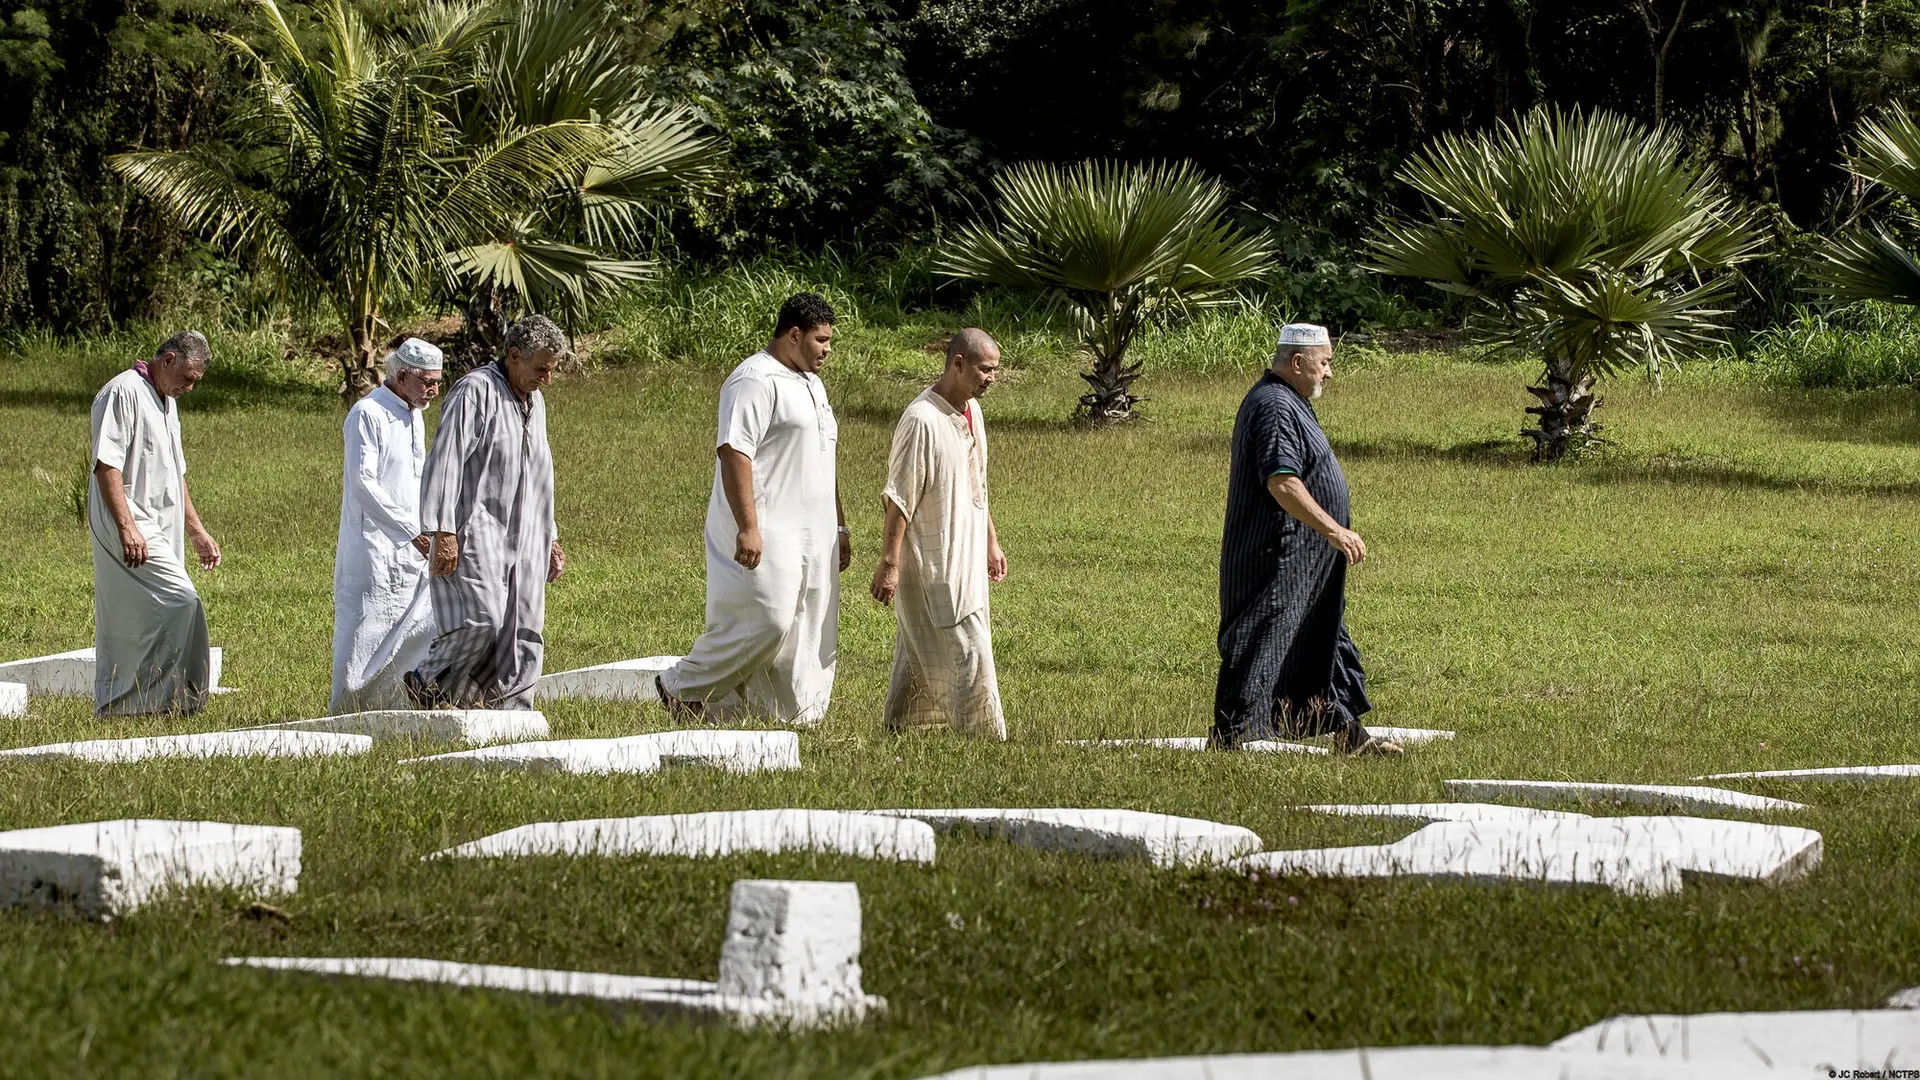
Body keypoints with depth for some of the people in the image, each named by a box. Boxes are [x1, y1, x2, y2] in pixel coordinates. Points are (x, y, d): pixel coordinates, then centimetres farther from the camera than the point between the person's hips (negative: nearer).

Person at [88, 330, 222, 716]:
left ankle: (112, 707, 10)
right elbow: (106, 464, -17)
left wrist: (196, 531, 27)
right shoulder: (124, 392, -10)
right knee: (181, 602, -19)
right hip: (128, 529, -10)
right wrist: (126, 527, -24)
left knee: (129, 625, 8)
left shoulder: (166, 402, 22)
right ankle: (173, 698, -18)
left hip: (159, 531, 10)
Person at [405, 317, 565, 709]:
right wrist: (443, 533, -22)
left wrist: (550, 540, 27)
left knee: (523, 641, 0)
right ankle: (428, 683, -1)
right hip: (475, 534, -8)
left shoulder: (534, 402, 19)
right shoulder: (475, 391, -8)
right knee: (481, 620, -22)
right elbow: (444, 461, -15)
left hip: (520, 541, 8)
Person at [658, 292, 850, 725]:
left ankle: (800, 718, 9)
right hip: (765, 534, -10)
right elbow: (733, 451, -20)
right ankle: (682, 687, 1)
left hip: (812, 535, 10)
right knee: (767, 621, -14)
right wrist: (748, 527, -26)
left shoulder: (811, 383, 20)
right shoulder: (755, 381, -12)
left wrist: (838, 527, 27)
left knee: (813, 630, 5)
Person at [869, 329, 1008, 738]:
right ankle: (988, 739, -5)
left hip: (965, 558, 9)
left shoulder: (971, 411, 9)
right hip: (934, 563, -9)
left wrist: (991, 542, 23)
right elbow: (899, 499, -19)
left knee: (921, 654, 14)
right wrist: (889, 563, -19)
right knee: (968, 651, -8)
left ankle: (899, 730, 22)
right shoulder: (922, 421, -20)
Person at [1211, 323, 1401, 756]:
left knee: (1324, 645, 17)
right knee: (1259, 653, -9)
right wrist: (1333, 529, -29)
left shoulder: (1288, 403, 17)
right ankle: (1230, 738, -7)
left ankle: (1348, 734, 25)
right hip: (1278, 560, -11)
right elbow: (1282, 483, -29)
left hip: (1306, 565, 11)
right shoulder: (1275, 408, -19)